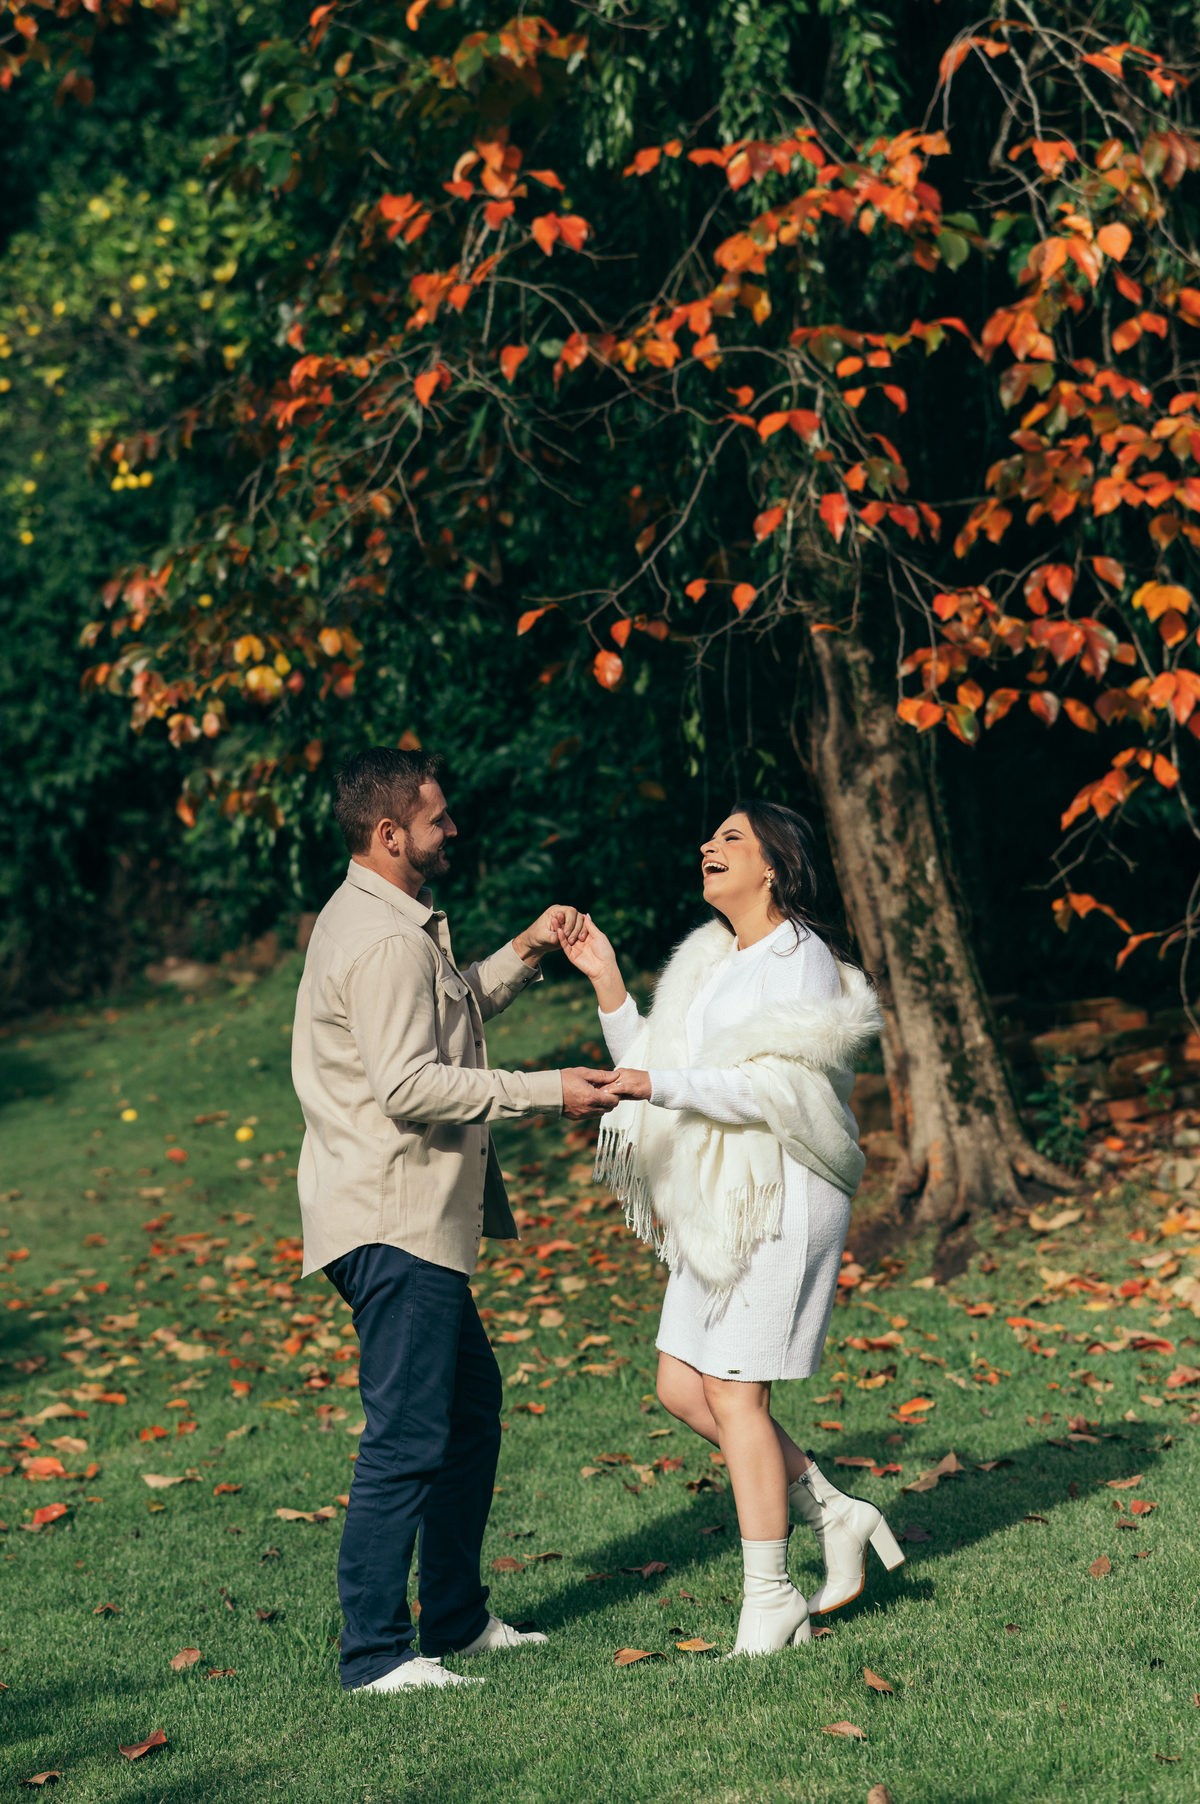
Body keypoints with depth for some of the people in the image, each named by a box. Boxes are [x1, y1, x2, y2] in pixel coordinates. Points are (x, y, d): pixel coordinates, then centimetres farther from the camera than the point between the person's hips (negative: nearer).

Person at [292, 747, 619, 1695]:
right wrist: (548, 1091, -22)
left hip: (414, 1220, 11)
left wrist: (523, 954, 20)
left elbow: (443, 1016, 30)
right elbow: (408, 1085, -25)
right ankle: (376, 1654, -2)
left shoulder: (382, 921, 16)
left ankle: (456, 1617, 28)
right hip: (395, 1223, -11)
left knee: (471, 1403, 19)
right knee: (407, 1439, -8)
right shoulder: (384, 939, -18)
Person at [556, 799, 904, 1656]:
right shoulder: (711, 960, 16)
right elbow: (649, 1065, 16)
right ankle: (836, 1517, 20)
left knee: (734, 1392, -8)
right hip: (721, 1202, 9)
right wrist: (606, 980, 7)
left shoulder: (799, 957, -10)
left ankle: (771, 1603, 2)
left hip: (782, 1198, -9)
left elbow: (774, 1090, -19)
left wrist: (663, 1086, -27)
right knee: (683, 1387, 7)